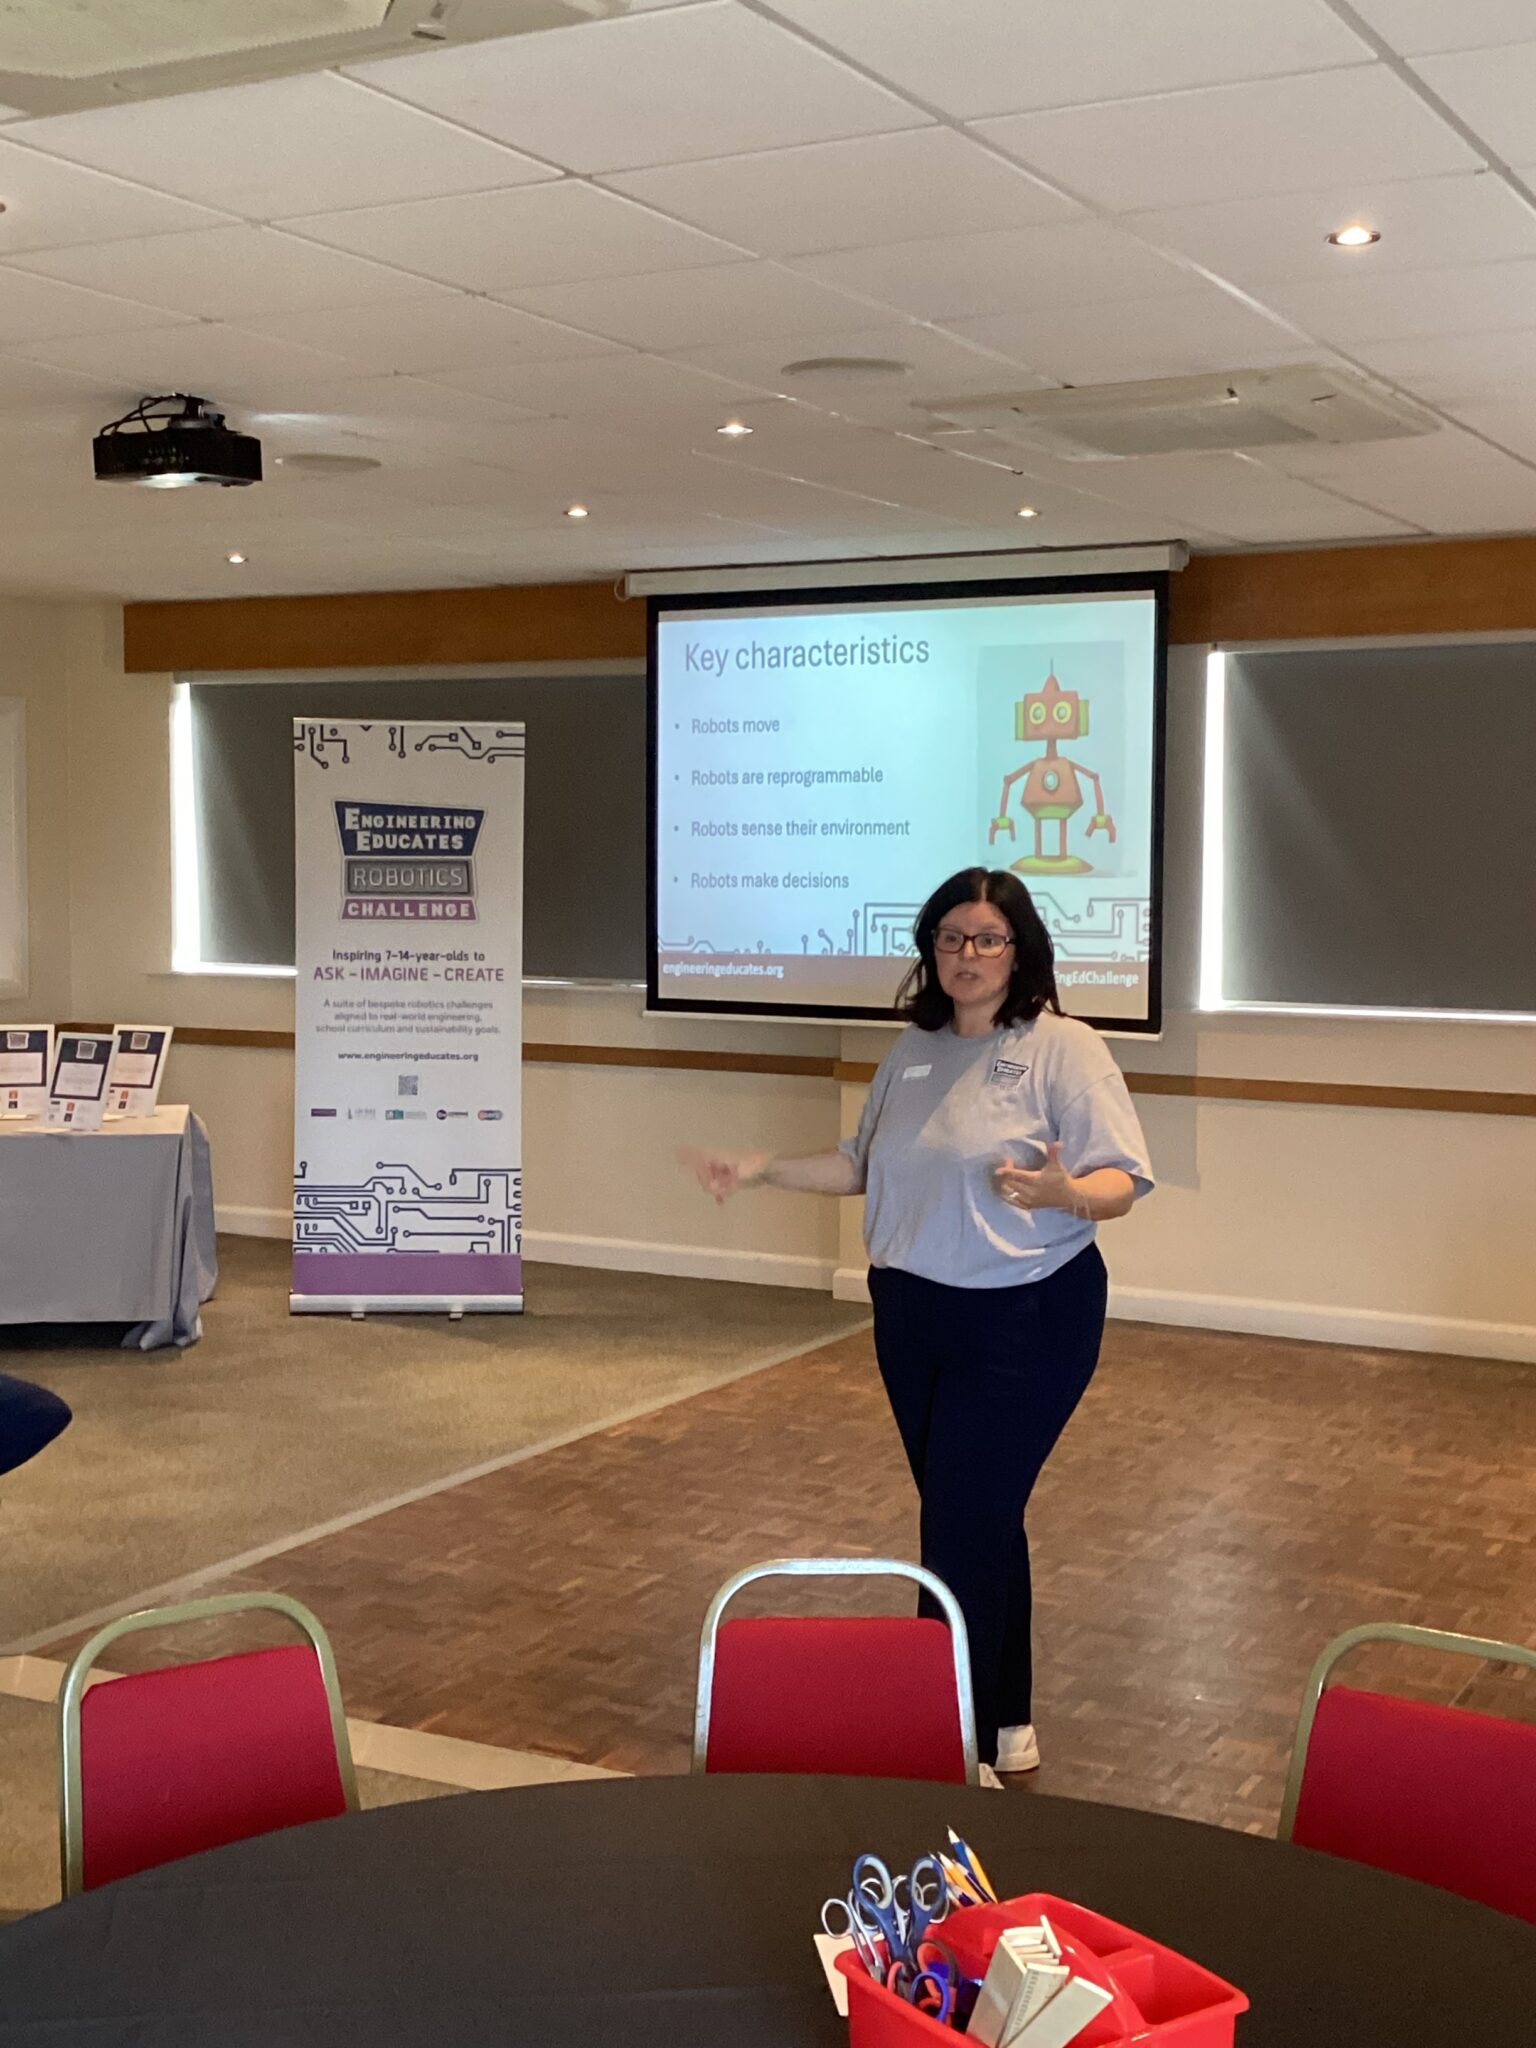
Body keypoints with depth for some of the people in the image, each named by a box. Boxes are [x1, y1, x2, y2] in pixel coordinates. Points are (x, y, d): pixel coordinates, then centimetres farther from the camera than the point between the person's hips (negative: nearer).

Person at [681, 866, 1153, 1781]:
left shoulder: (1063, 1048, -10)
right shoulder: (914, 1051, 10)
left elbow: (1120, 1182, -16)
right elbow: (867, 1165, 19)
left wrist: (1065, 1193, -37)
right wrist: (764, 1169, 11)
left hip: (1023, 1321, -6)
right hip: (914, 1317, 7)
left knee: (966, 1527, -6)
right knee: (978, 1520, 15)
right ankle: (1005, 1724, 29)